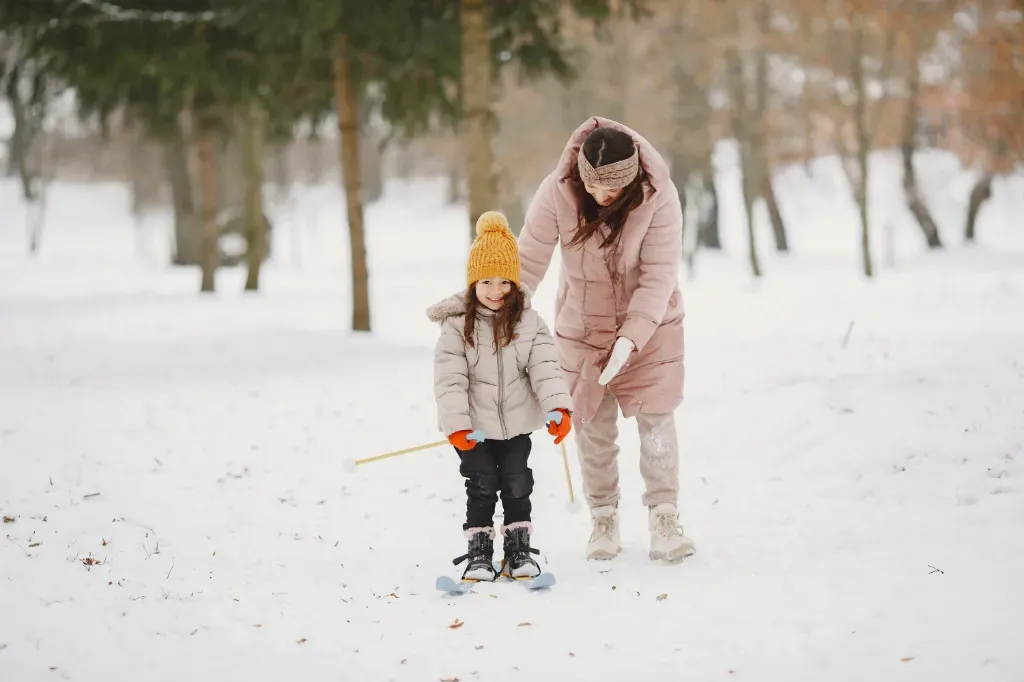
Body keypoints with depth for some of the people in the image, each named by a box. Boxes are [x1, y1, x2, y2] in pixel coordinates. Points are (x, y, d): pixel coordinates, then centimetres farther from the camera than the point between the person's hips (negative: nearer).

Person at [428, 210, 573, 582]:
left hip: (517, 423, 2)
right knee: (481, 487, 2)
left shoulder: (528, 322, -4)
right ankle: (479, 553, 12)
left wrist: (557, 409, -23)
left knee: (517, 484, 8)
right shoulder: (457, 325, -12)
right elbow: (449, 379, -15)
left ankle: (519, 550, 18)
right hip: (475, 428, -2)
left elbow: (545, 367, -10)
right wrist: (456, 424, -22)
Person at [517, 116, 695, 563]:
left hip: (649, 324, -1)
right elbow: (529, 261, -20)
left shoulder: (658, 195, -26)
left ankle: (664, 520, 1)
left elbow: (659, 275, -25)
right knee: (593, 426, 4)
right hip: (582, 325, 1)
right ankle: (603, 519, 18)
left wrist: (631, 337, -34)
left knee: (656, 420, -6)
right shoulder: (557, 192, -24)